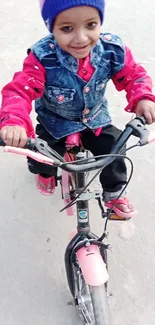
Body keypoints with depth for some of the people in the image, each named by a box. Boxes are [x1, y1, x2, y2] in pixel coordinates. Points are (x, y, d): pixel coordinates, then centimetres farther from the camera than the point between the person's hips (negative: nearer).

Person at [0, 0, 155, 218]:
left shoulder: (113, 50, -23)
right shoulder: (43, 57, -31)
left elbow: (133, 76, -12)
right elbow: (20, 90, -35)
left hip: (96, 120, 2)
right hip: (55, 124, -2)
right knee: (41, 160, -3)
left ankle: (113, 195, 32)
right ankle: (46, 172, 39)